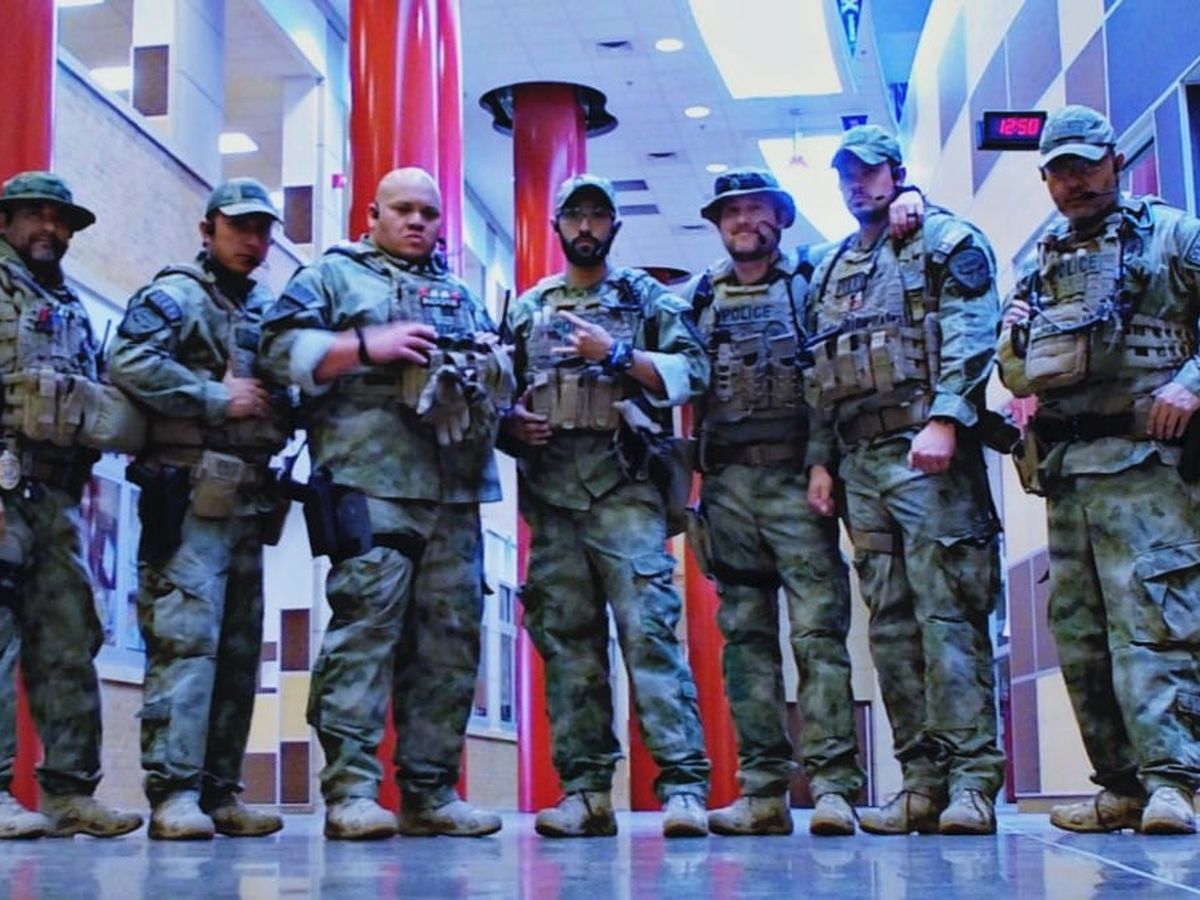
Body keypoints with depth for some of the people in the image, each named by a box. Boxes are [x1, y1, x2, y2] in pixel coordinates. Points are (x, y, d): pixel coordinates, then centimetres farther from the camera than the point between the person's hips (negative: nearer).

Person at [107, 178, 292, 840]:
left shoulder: (269, 311, 22)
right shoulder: (175, 295, 0)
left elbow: (290, 392, 27)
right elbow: (128, 363, -17)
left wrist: (282, 410, 3)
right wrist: (218, 398, -15)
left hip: (249, 503, 8)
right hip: (190, 496, -8)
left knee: (239, 649, 7)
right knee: (185, 639, -13)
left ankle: (218, 792, 12)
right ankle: (174, 792, -12)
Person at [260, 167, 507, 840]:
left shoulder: (461, 294, 28)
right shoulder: (334, 275, 13)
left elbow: (503, 385, 29)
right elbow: (283, 348, -1)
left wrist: (494, 362, 6)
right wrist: (369, 346, -12)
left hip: (456, 488, 6)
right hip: (371, 481, -5)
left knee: (450, 634, 3)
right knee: (366, 623, -12)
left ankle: (431, 792, 8)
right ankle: (350, 790, -10)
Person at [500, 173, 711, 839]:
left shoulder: (646, 296, 12)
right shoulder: (527, 309, 22)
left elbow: (692, 370, -1)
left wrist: (616, 353, -9)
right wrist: (511, 423, -2)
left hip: (623, 483, -4)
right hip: (551, 489, 4)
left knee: (648, 626, -13)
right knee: (565, 637, 1)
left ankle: (683, 784, -14)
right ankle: (586, 791, 4)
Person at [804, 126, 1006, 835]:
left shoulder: (948, 242, 6)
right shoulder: (830, 273, 24)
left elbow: (971, 336, -9)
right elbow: (817, 378, 22)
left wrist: (942, 420, -21)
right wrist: (819, 459, 11)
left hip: (929, 454, -7)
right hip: (861, 462, 7)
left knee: (948, 612, -11)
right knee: (891, 623, 3)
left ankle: (973, 779, -10)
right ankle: (923, 780, 6)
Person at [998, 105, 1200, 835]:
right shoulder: (1039, 264, 23)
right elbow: (1014, 374, 25)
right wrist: (1013, 342, 3)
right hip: (1063, 467, 6)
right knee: (1079, 634, 4)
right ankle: (1122, 785, 9)